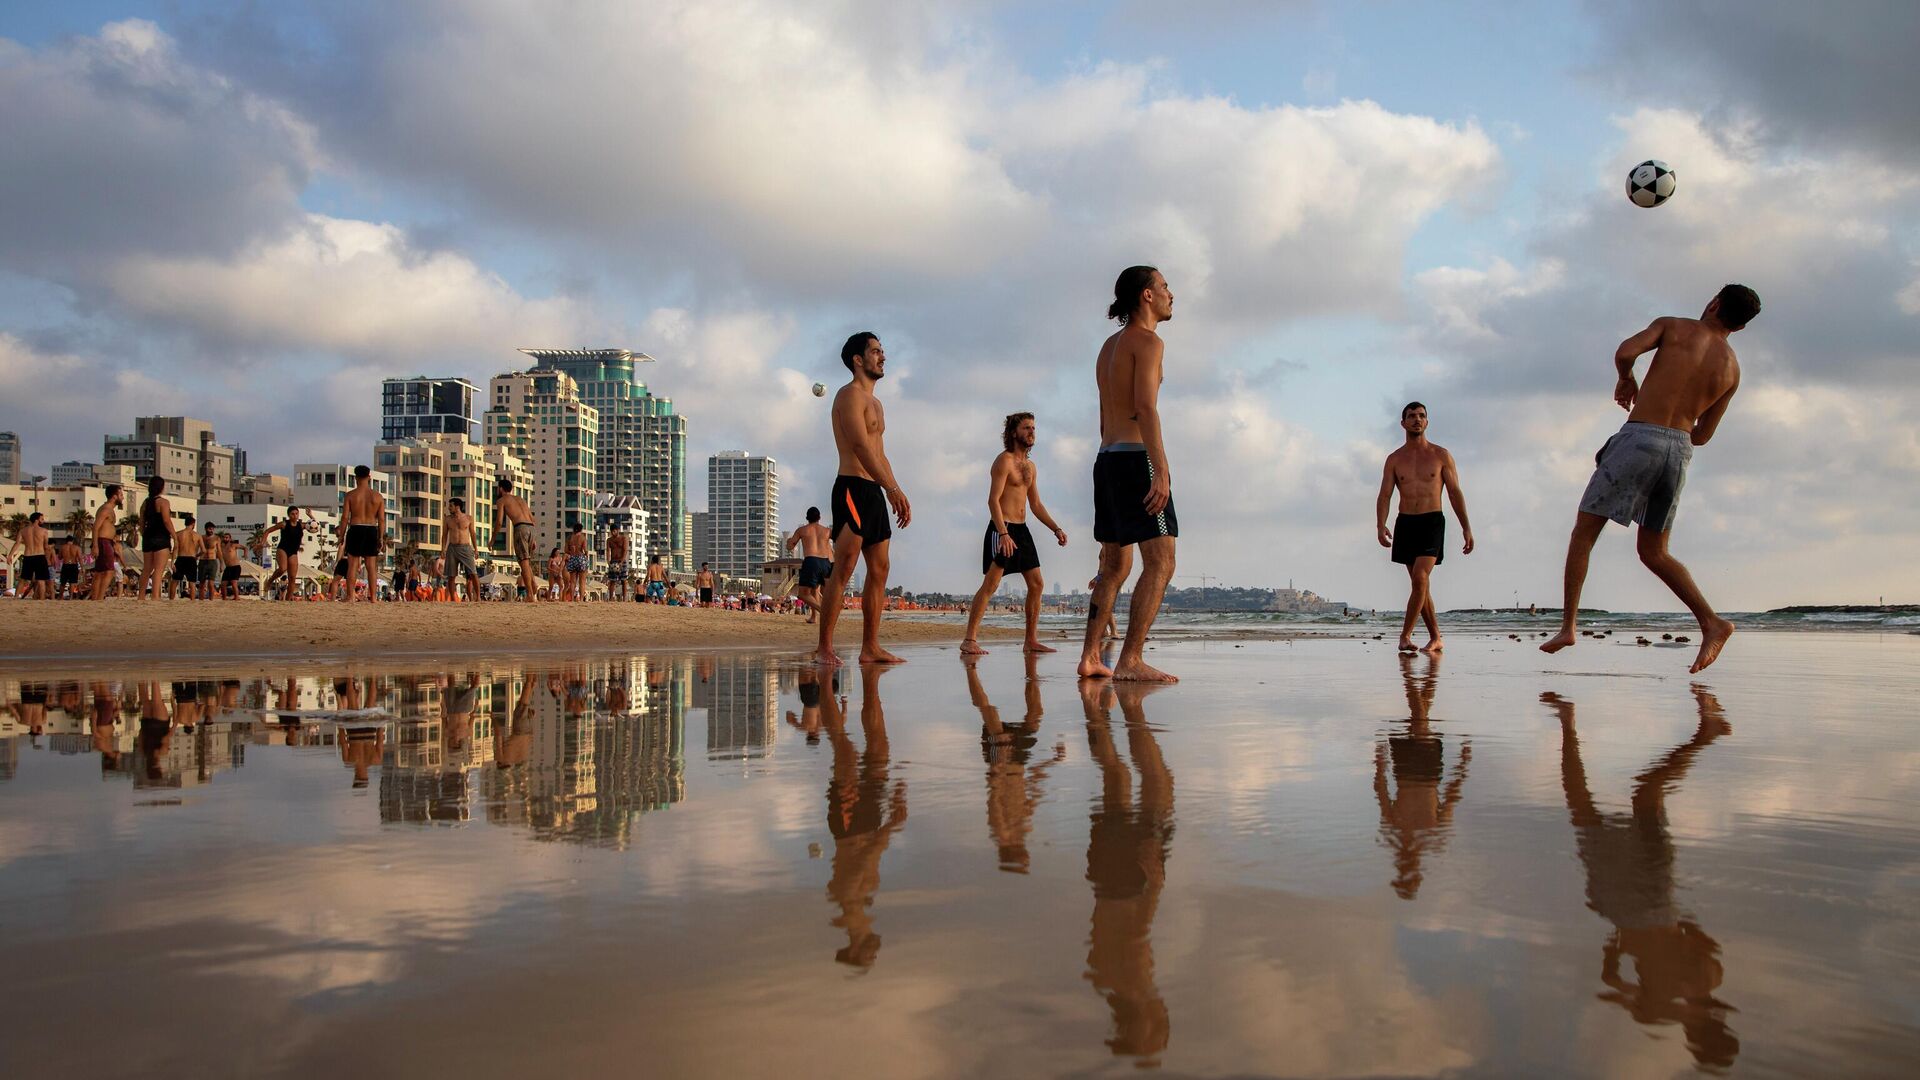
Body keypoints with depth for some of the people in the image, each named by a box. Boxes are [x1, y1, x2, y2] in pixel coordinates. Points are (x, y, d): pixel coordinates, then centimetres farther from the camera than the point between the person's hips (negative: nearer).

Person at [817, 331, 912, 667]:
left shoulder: (875, 403, 24)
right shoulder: (850, 394, -6)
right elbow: (860, 446, -18)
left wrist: (895, 494, 17)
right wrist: (894, 489, -25)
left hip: (874, 491, 10)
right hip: (853, 488, -10)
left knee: (879, 570, 6)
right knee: (843, 569, -13)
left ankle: (870, 647, 8)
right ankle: (825, 648, -13)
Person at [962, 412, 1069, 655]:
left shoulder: (1030, 466, 17)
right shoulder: (1004, 460, -8)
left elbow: (1036, 505, 21)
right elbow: (993, 500, -17)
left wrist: (1056, 529, 11)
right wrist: (1003, 533, -27)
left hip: (1022, 529, 9)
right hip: (1002, 528, -9)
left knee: (1037, 584, 6)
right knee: (990, 584, -14)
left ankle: (1031, 640, 12)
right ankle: (970, 640, -15)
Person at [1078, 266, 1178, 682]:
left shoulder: (1109, 346, 21)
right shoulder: (1148, 341, -7)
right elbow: (1146, 407, -20)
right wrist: (1161, 469, -26)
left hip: (1107, 459, 9)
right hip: (1136, 459, -9)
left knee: (1115, 566, 13)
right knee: (1160, 563, -11)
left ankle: (1090, 658, 12)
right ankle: (1130, 660, -18)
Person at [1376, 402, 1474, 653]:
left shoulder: (1441, 455, 4)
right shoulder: (1394, 459, 8)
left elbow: (1455, 493, 4)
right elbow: (1384, 495, 0)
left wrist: (1466, 528, -2)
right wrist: (1380, 525, -17)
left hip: (1432, 522, -3)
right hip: (1405, 523, 3)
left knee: (1420, 578, -20)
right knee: (1420, 584, 7)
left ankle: (1405, 635, -16)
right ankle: (1436, 638, 17)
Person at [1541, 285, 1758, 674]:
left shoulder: (1673, 326, 4)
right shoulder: (1732, 369, 16)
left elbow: (1625, 352, -13)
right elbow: (1702, 436, 19)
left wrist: (1626, 380, 9)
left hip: (1640, 439, -5)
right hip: (1680, 451, 5)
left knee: (1583, 533, 4)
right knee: (1653, 552, 14)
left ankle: (1568, 626, -3)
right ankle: (1711, 622, -3)